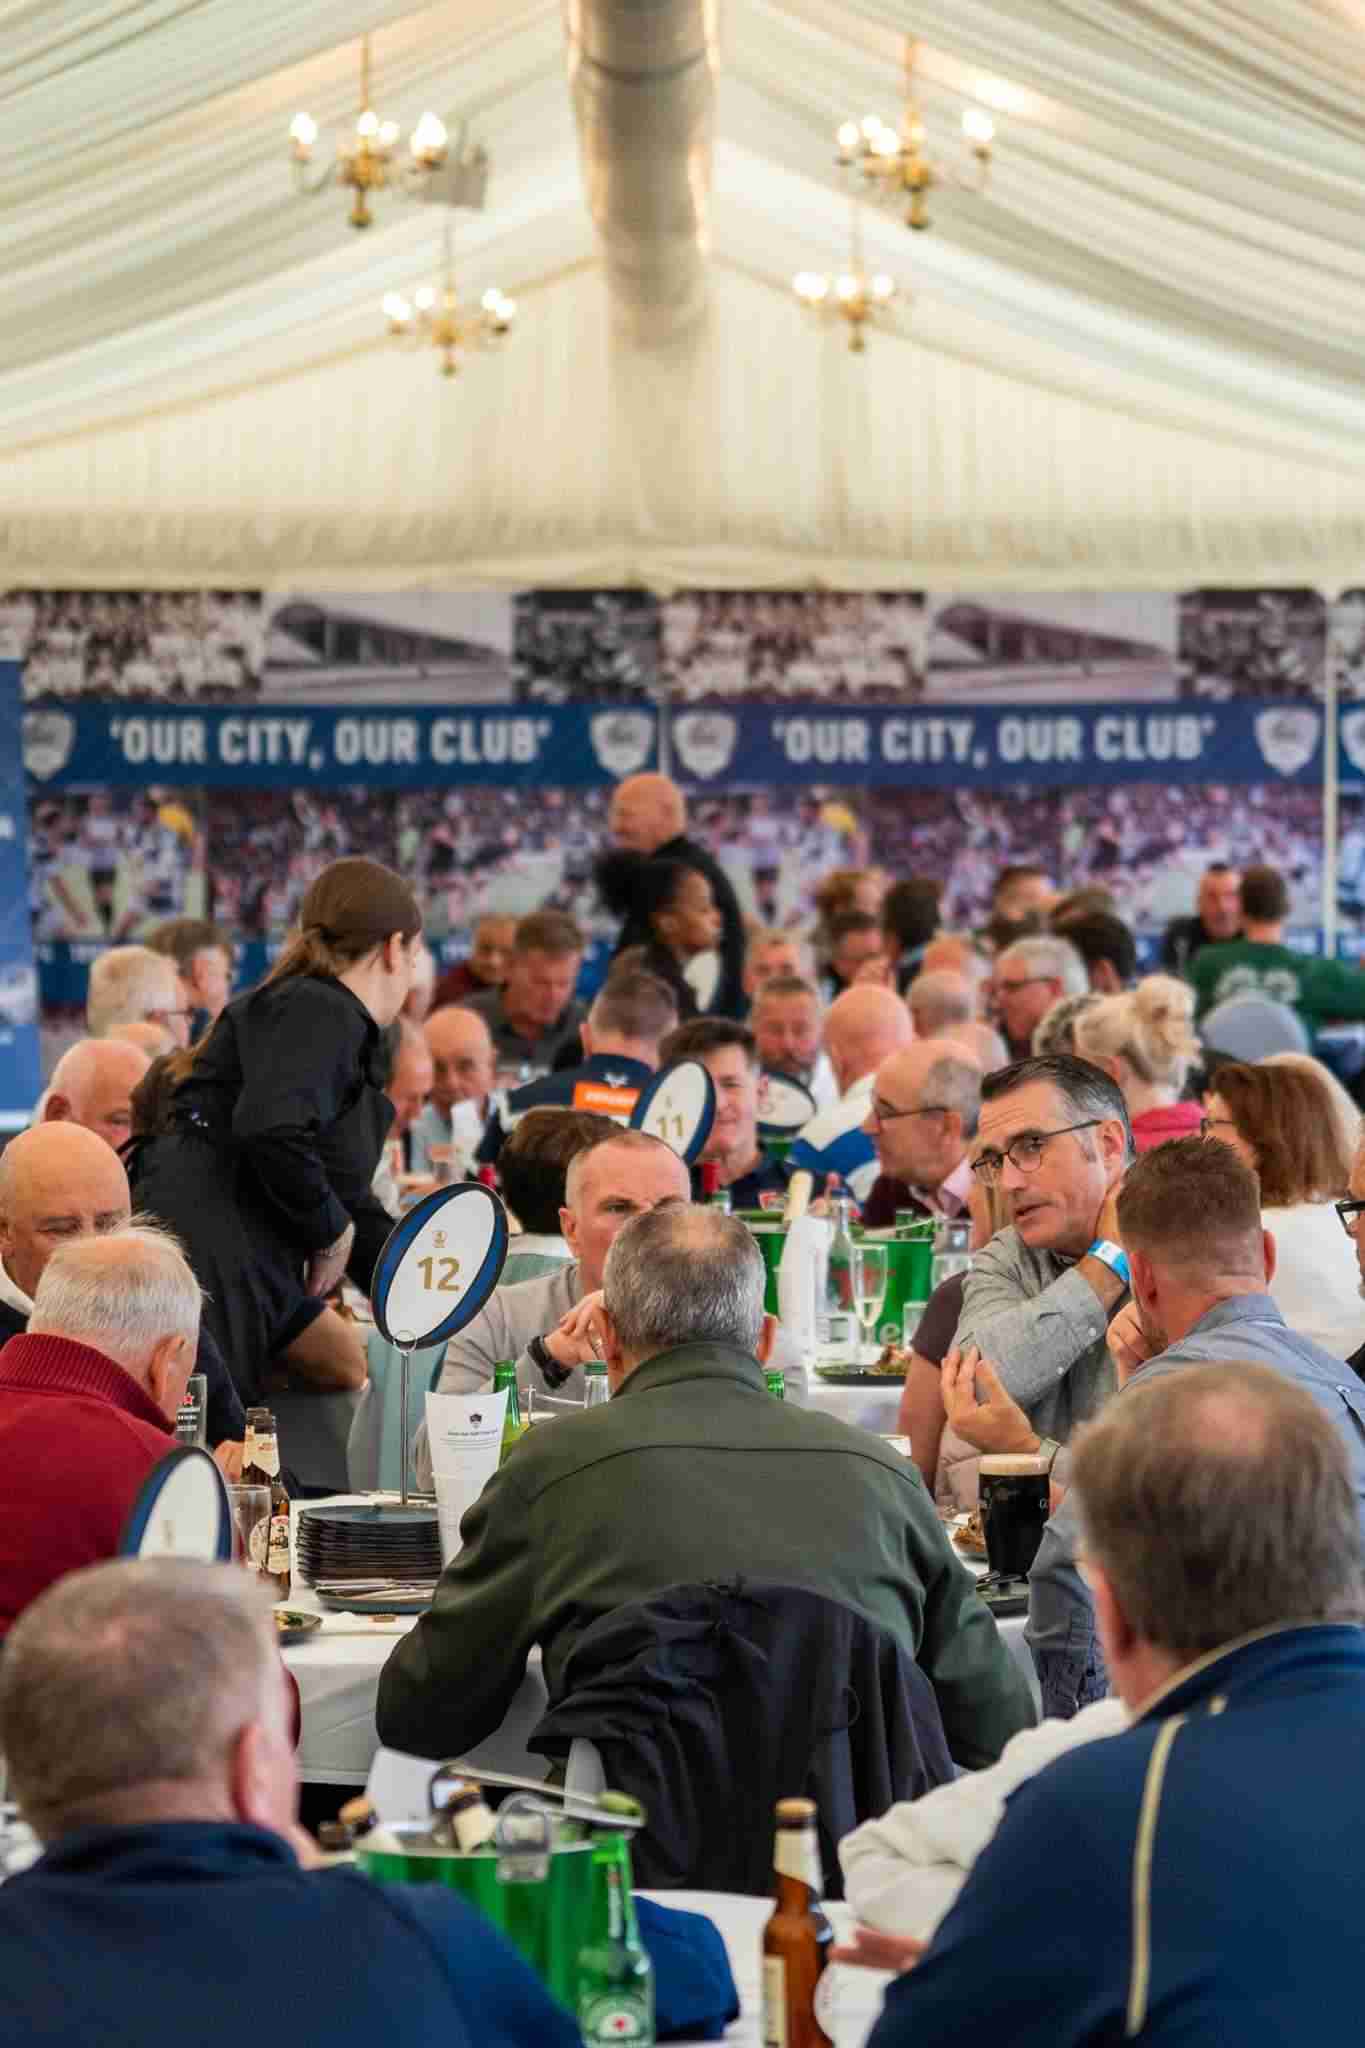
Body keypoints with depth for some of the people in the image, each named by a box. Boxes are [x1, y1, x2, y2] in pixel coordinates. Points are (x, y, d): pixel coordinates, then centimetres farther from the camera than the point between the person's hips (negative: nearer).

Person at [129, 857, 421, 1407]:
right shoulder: (321, 1013, -7)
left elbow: (355, 1207, 31)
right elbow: (272, 1131, -27)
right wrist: (332, 1232, -10)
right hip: (197, 1252, -11)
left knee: (347, 1368, 16)